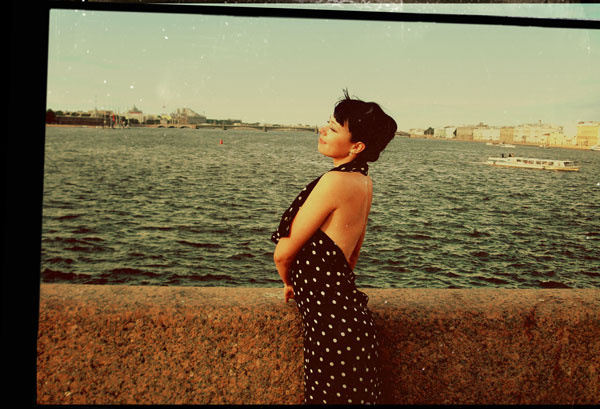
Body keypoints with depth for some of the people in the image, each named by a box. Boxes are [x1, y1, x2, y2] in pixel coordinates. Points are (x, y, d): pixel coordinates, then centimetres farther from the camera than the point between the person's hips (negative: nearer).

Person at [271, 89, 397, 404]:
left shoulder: (335, 181, -18)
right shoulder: (364, 181, 8)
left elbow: (283, 253, -11)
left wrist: (291, 284, 9)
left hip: (331, 322, -9)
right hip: (348, 308, 9)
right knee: (354, 395, 18)